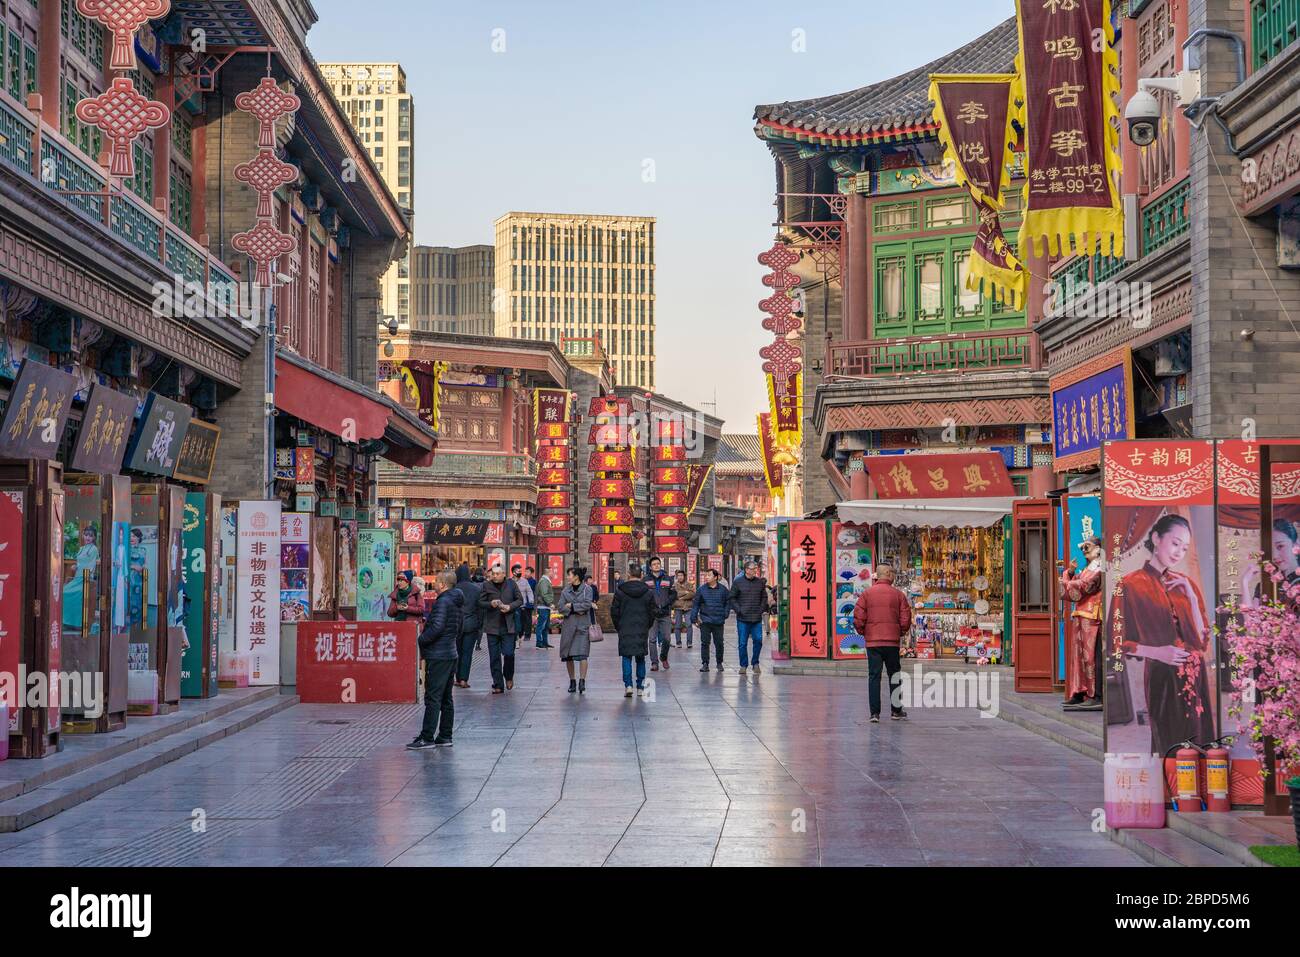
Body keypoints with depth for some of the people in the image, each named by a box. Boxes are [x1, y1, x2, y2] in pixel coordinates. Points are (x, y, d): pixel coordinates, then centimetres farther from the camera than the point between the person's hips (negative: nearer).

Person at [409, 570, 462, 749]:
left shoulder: (443, 602, -16)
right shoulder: (458, 603, 14)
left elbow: (437, 627, -25)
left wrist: (422, 639, -11)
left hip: (438, 656, -10)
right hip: (451, 654, 10)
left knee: (433, 697, -7)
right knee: (446, 698, 13)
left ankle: (427, 738, -7)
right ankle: (445, 736, 16)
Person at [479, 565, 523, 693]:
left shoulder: (511, 584, 2)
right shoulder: (486, 585, 1)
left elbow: (520, 600, 8)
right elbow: (480, 603, 3)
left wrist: (510, 607, -10)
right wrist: (490, 604, -17)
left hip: (508, 626, -1)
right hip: (492, 626, 1)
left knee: (508, 653, -8)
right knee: (494, 657, 3)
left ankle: (509, 677, 21)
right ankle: (498, 685, 12)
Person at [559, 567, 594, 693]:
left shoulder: (587, 589, 1)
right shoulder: (565, 590, 11)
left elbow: (587, 605, -11)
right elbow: (561, 608, 2)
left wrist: (571, 605, -6)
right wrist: (576, 610, -10)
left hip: (583, 625, -4)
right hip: (568, 624, 4)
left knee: (582, 654, -14)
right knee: (568, 656, 4)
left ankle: (582, 681, -14)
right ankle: (572, 681, 15)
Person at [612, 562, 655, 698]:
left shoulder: (620, 591, -4)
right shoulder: (648, 592, 1)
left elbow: (614, 611, -1)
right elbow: (652, 612, 5)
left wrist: (618, 627, 12)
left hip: (625, 630, -2)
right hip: (642, 630, 2)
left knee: (626, 657, 2)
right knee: (640, 658, 10)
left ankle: (628, 685, -11)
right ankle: (640, 687, 12)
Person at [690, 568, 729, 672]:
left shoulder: (723, 589, 1)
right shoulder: (701, 589, 0)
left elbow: (728, 603, 11)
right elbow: (695, 604, 3)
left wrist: (725, 615, 2)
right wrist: (694, 618, -2)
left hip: (719, 621, 0)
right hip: (705, 621, 0)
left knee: (719, 643, 8)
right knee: (705, 643, -1)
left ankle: (719, 663, 22)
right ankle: (705, 664, 4)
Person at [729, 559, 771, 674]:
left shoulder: (760, 582, 8)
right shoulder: (738, 582, 0)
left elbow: (764, 597, 17)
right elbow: (732, 598, 3)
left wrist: (762, 609, 4)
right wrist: (738, 610, -7)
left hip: (757, 618, 2)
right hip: (743, 619, -2)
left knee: (758, 640, -4)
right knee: (743, 643, 2)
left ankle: (755, 663, 12)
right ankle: (743, 665, 13)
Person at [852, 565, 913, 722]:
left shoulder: (866, 594, 0)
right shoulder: (898, 594, -1)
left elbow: (858, 618, -6)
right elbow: (906, 619, -3)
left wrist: (863, 632, 10)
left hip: (872, 642, 0)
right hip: (892, 642, 0)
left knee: (874, 676, 1)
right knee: (894, 675, 13)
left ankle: (875, 713, -4)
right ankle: (896, 710, 20)